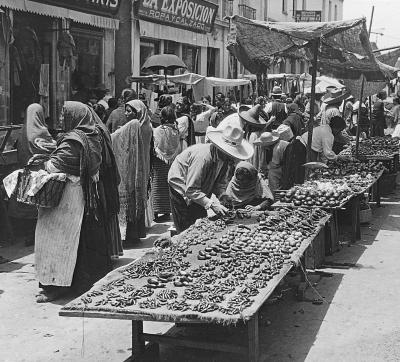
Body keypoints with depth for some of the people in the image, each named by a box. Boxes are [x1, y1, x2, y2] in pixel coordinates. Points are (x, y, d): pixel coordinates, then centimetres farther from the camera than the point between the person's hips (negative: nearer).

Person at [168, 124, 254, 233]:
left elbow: (221, 181, -1)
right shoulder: (202, 157, -37)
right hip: (181, 186, -7)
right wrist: (211, 204, -39)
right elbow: (191, 190, -35)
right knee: (187, 229, -10)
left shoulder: (226, 158, -13)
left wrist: (222, 195, -21)